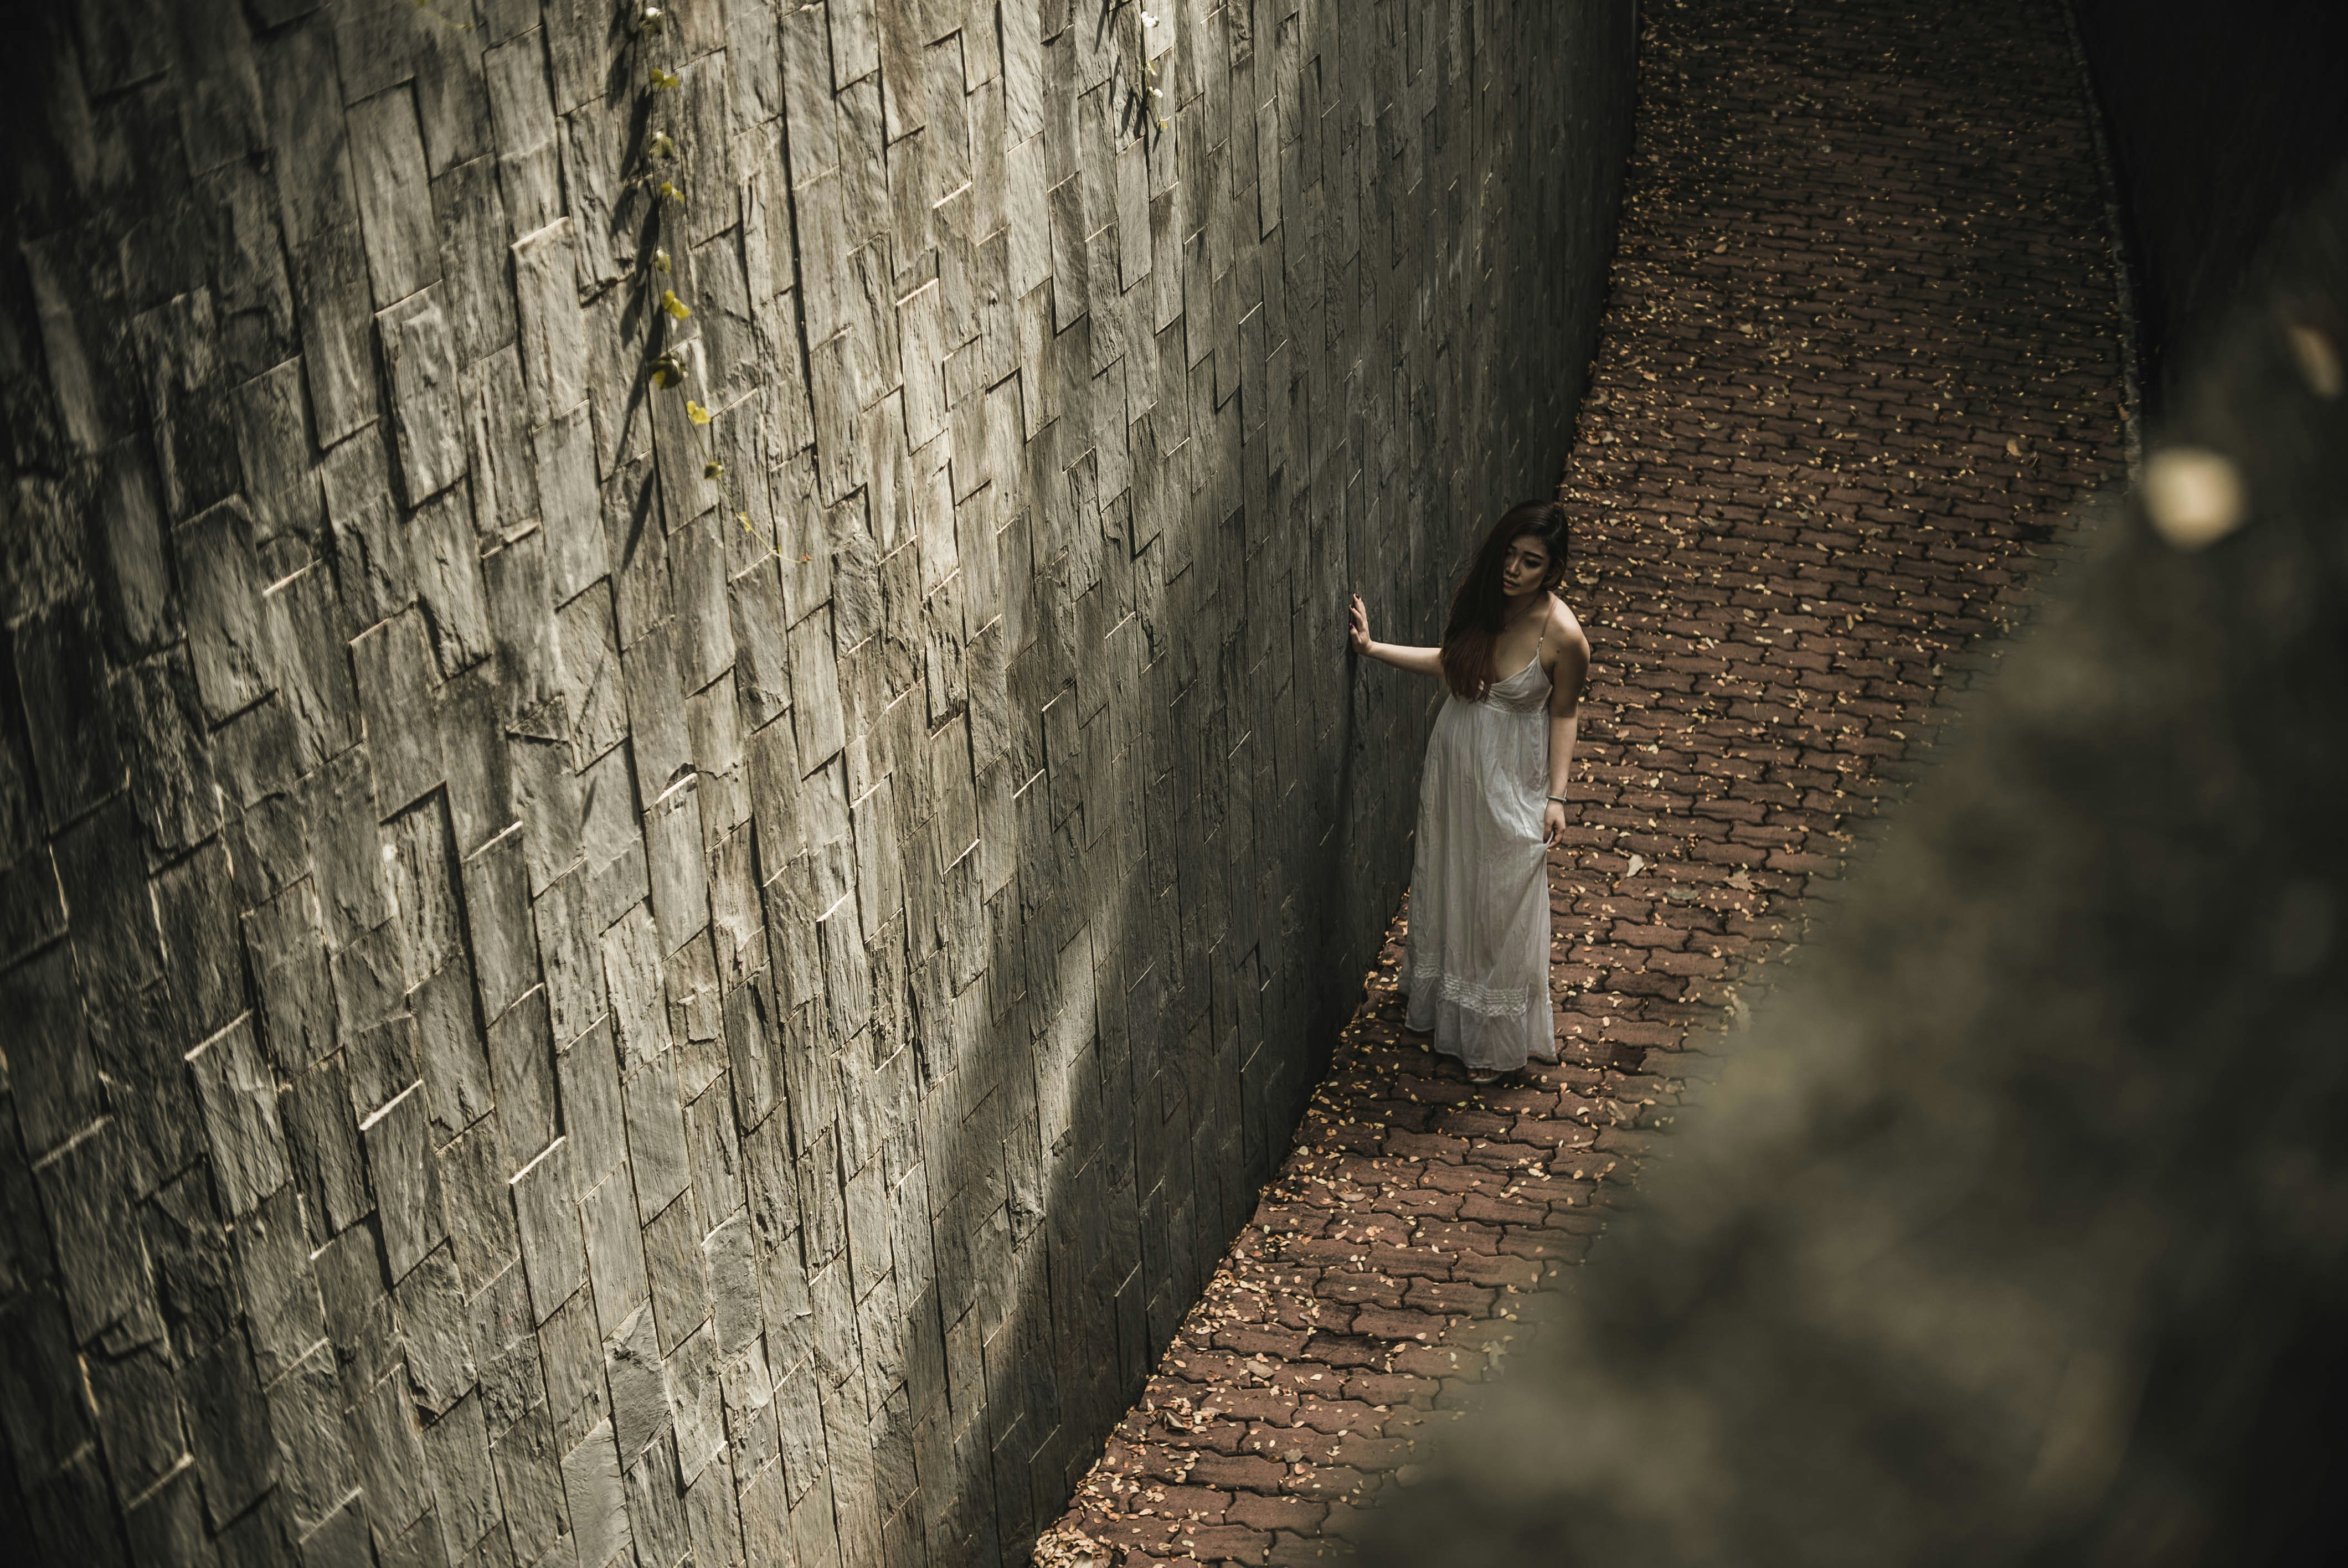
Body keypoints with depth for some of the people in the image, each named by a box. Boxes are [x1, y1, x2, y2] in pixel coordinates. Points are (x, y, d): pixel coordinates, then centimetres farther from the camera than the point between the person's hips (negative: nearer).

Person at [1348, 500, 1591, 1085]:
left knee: (1501, 905, 10)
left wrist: (1557, 795, -11)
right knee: (1445, 884, 22)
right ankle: (1441, 1007, 46)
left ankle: (1493, 1037, 30)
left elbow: (1563, 713, -11)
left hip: (1513, 778, -5)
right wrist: (1374, 648, 2)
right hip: (1454, 760, 5)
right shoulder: (1478, 597, -12)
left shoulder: (1562, 635, -25)